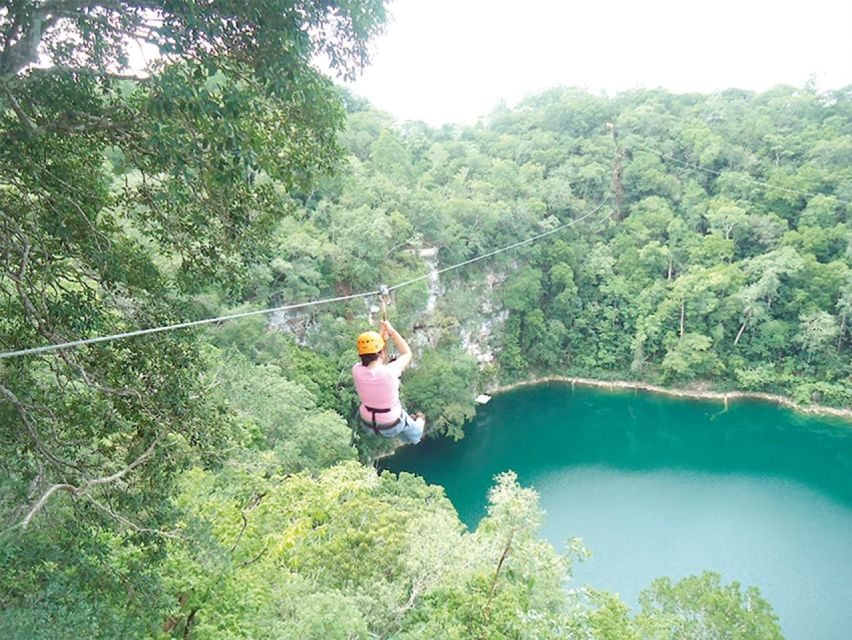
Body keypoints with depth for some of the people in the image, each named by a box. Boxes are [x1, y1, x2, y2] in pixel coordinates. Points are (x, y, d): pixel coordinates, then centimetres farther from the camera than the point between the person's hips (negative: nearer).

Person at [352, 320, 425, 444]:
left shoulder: (357, 371, -25)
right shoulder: (390, 371, -35)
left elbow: (370, 357, 0)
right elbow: (407, 354, -14)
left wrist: (381, 338, -9)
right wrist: (392, 331, -13)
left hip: (367, 422, 3)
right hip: (392, 425, -3)